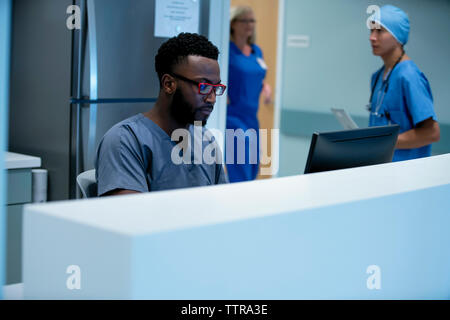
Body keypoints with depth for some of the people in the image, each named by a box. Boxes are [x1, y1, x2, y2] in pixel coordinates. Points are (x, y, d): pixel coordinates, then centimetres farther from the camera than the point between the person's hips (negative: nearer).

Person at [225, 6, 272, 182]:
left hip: (251, 117, 8)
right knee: (241, 173, -12)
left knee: (253, 169, 12)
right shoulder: (226, 50, -10)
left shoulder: (256, 51, 13)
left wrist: (265, 87, 6)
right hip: (232, 117, -8)